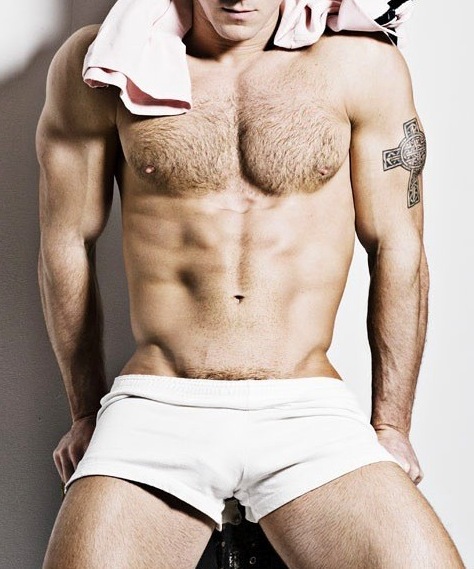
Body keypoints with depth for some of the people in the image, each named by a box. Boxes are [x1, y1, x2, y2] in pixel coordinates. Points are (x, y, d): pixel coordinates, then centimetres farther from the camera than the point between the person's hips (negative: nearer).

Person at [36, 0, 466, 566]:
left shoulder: (361, 66, 3)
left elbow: (397, 249, 6)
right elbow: (67, 243, 8)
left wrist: (391, 424, 8)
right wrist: (86, 412, 13)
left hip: (308, 411, 1)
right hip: (156, 406, 0)